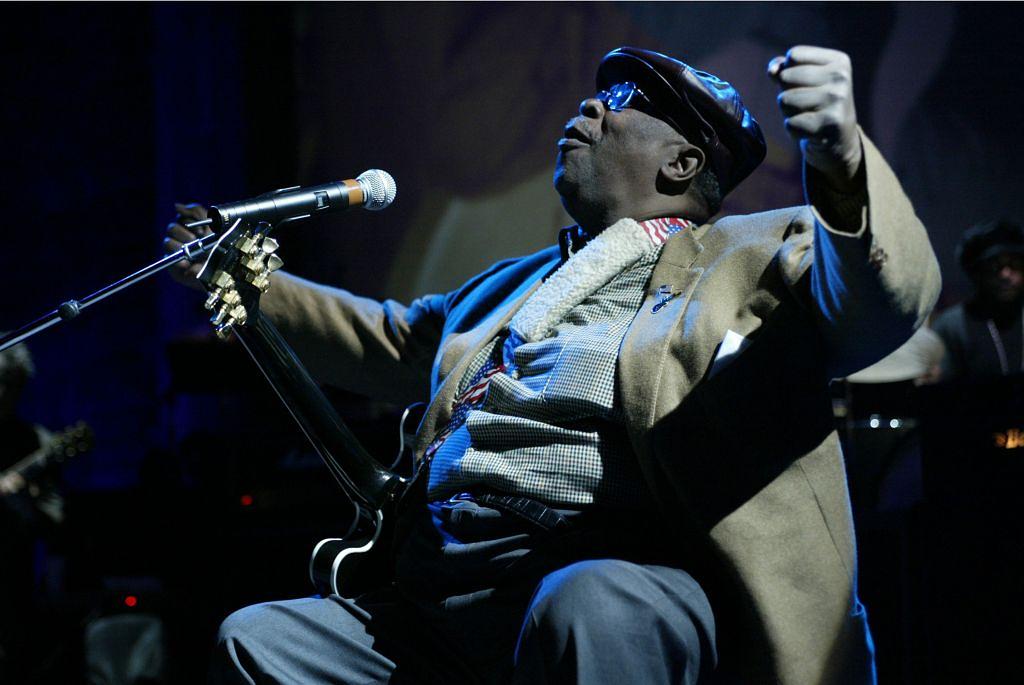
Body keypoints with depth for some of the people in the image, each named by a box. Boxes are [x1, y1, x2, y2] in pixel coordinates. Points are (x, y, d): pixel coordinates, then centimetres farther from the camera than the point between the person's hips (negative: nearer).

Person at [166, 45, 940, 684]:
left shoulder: (751, 256, 8)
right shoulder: (517, 281, 30)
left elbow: (884, 297, -12)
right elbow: (388, 342, 46)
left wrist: (842, 162, -32)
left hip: (616, 582, -8)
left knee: (587, 610, -40)